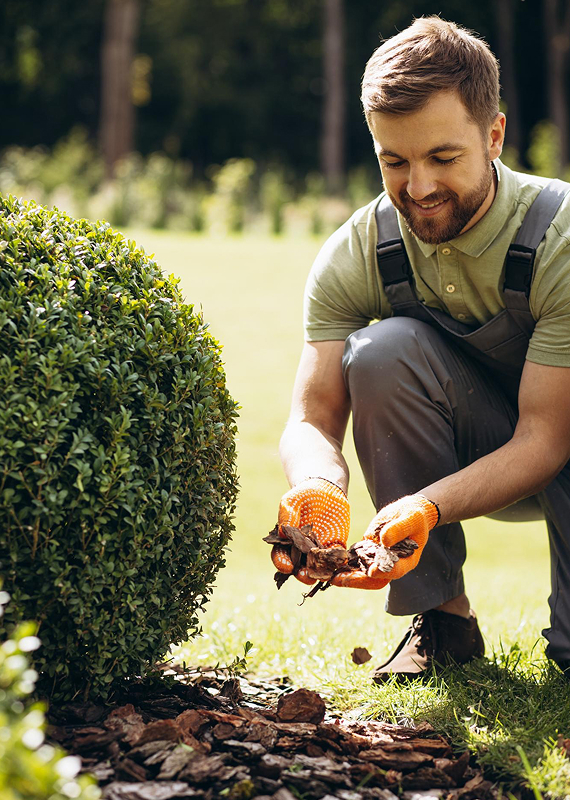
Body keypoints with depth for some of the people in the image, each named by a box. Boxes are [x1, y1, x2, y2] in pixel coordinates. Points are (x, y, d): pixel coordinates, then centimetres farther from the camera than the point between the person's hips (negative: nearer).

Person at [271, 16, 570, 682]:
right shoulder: (356, 256, -16)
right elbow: (313, 416, -20)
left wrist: (425, 507, -47)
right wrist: (317, 490, -45)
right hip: (461, 452, 3)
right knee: (382, 347, -27)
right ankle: (441, 617, -15)